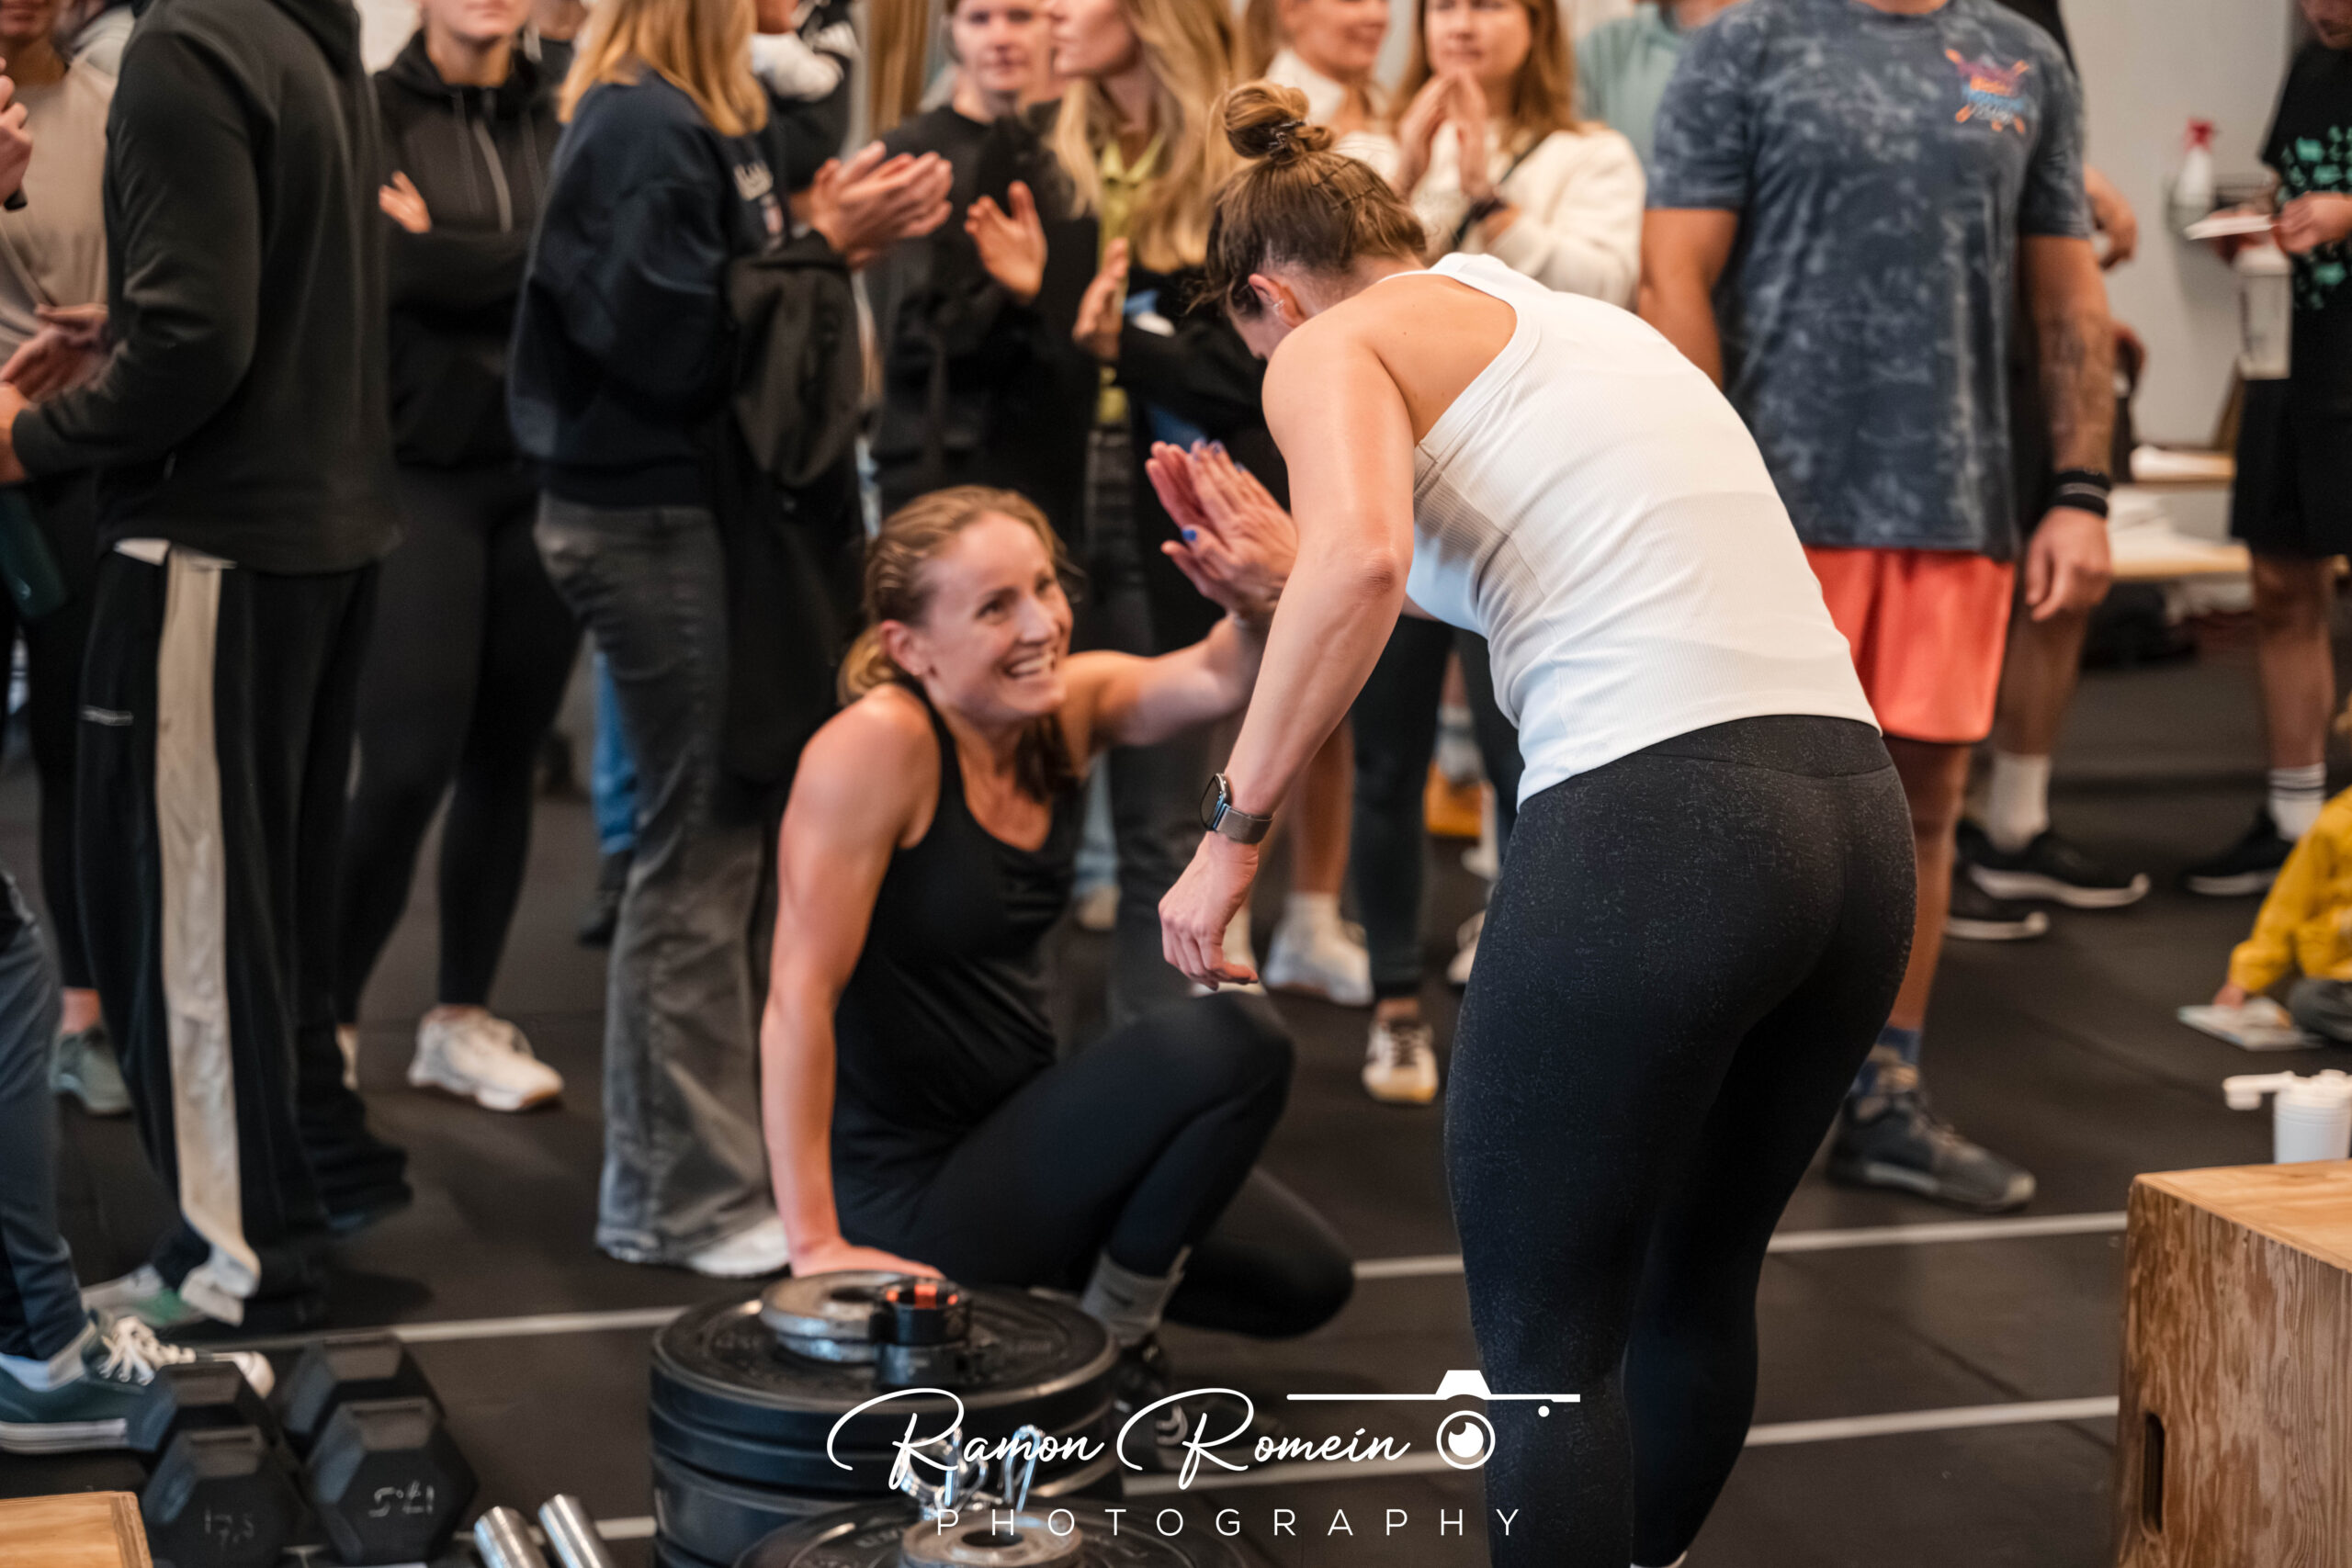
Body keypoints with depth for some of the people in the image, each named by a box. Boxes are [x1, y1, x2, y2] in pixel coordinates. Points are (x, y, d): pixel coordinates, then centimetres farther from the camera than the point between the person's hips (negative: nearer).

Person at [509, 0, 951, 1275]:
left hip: (687, 512, 10)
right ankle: (692, 1201, 7)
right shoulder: (641, 130, -15)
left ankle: (656, 1183, 23)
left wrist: (831, 229, 3)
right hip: (654, 526, -10)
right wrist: (827, 243, -17)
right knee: (701, 851, -3)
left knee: (700, 844, 13)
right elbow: (675, 343, -20)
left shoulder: (707, 120, 15)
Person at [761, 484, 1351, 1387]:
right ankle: (1105, 1348, -3)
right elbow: (799, 996, -26)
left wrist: (1258, 602, -43)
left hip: (1017, 1127, 8)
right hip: (909, 1194, -8)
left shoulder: (1067, 711, -3)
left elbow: (1221, 678, -19)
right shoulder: (880, 743, -24)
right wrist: (816, 1245, -27)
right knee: (1234, 1042, -21)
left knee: (1305, 1280, 12)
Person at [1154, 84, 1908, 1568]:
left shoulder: (1339, 343, 6)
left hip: (1650, 821, -8)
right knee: (1692, 1288, 25)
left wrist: (1234, 829, -8)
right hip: (1858, 817, 8)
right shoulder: (1594, 324, 28)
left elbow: (1361, 565, -15)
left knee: (1547, 1339, 6)